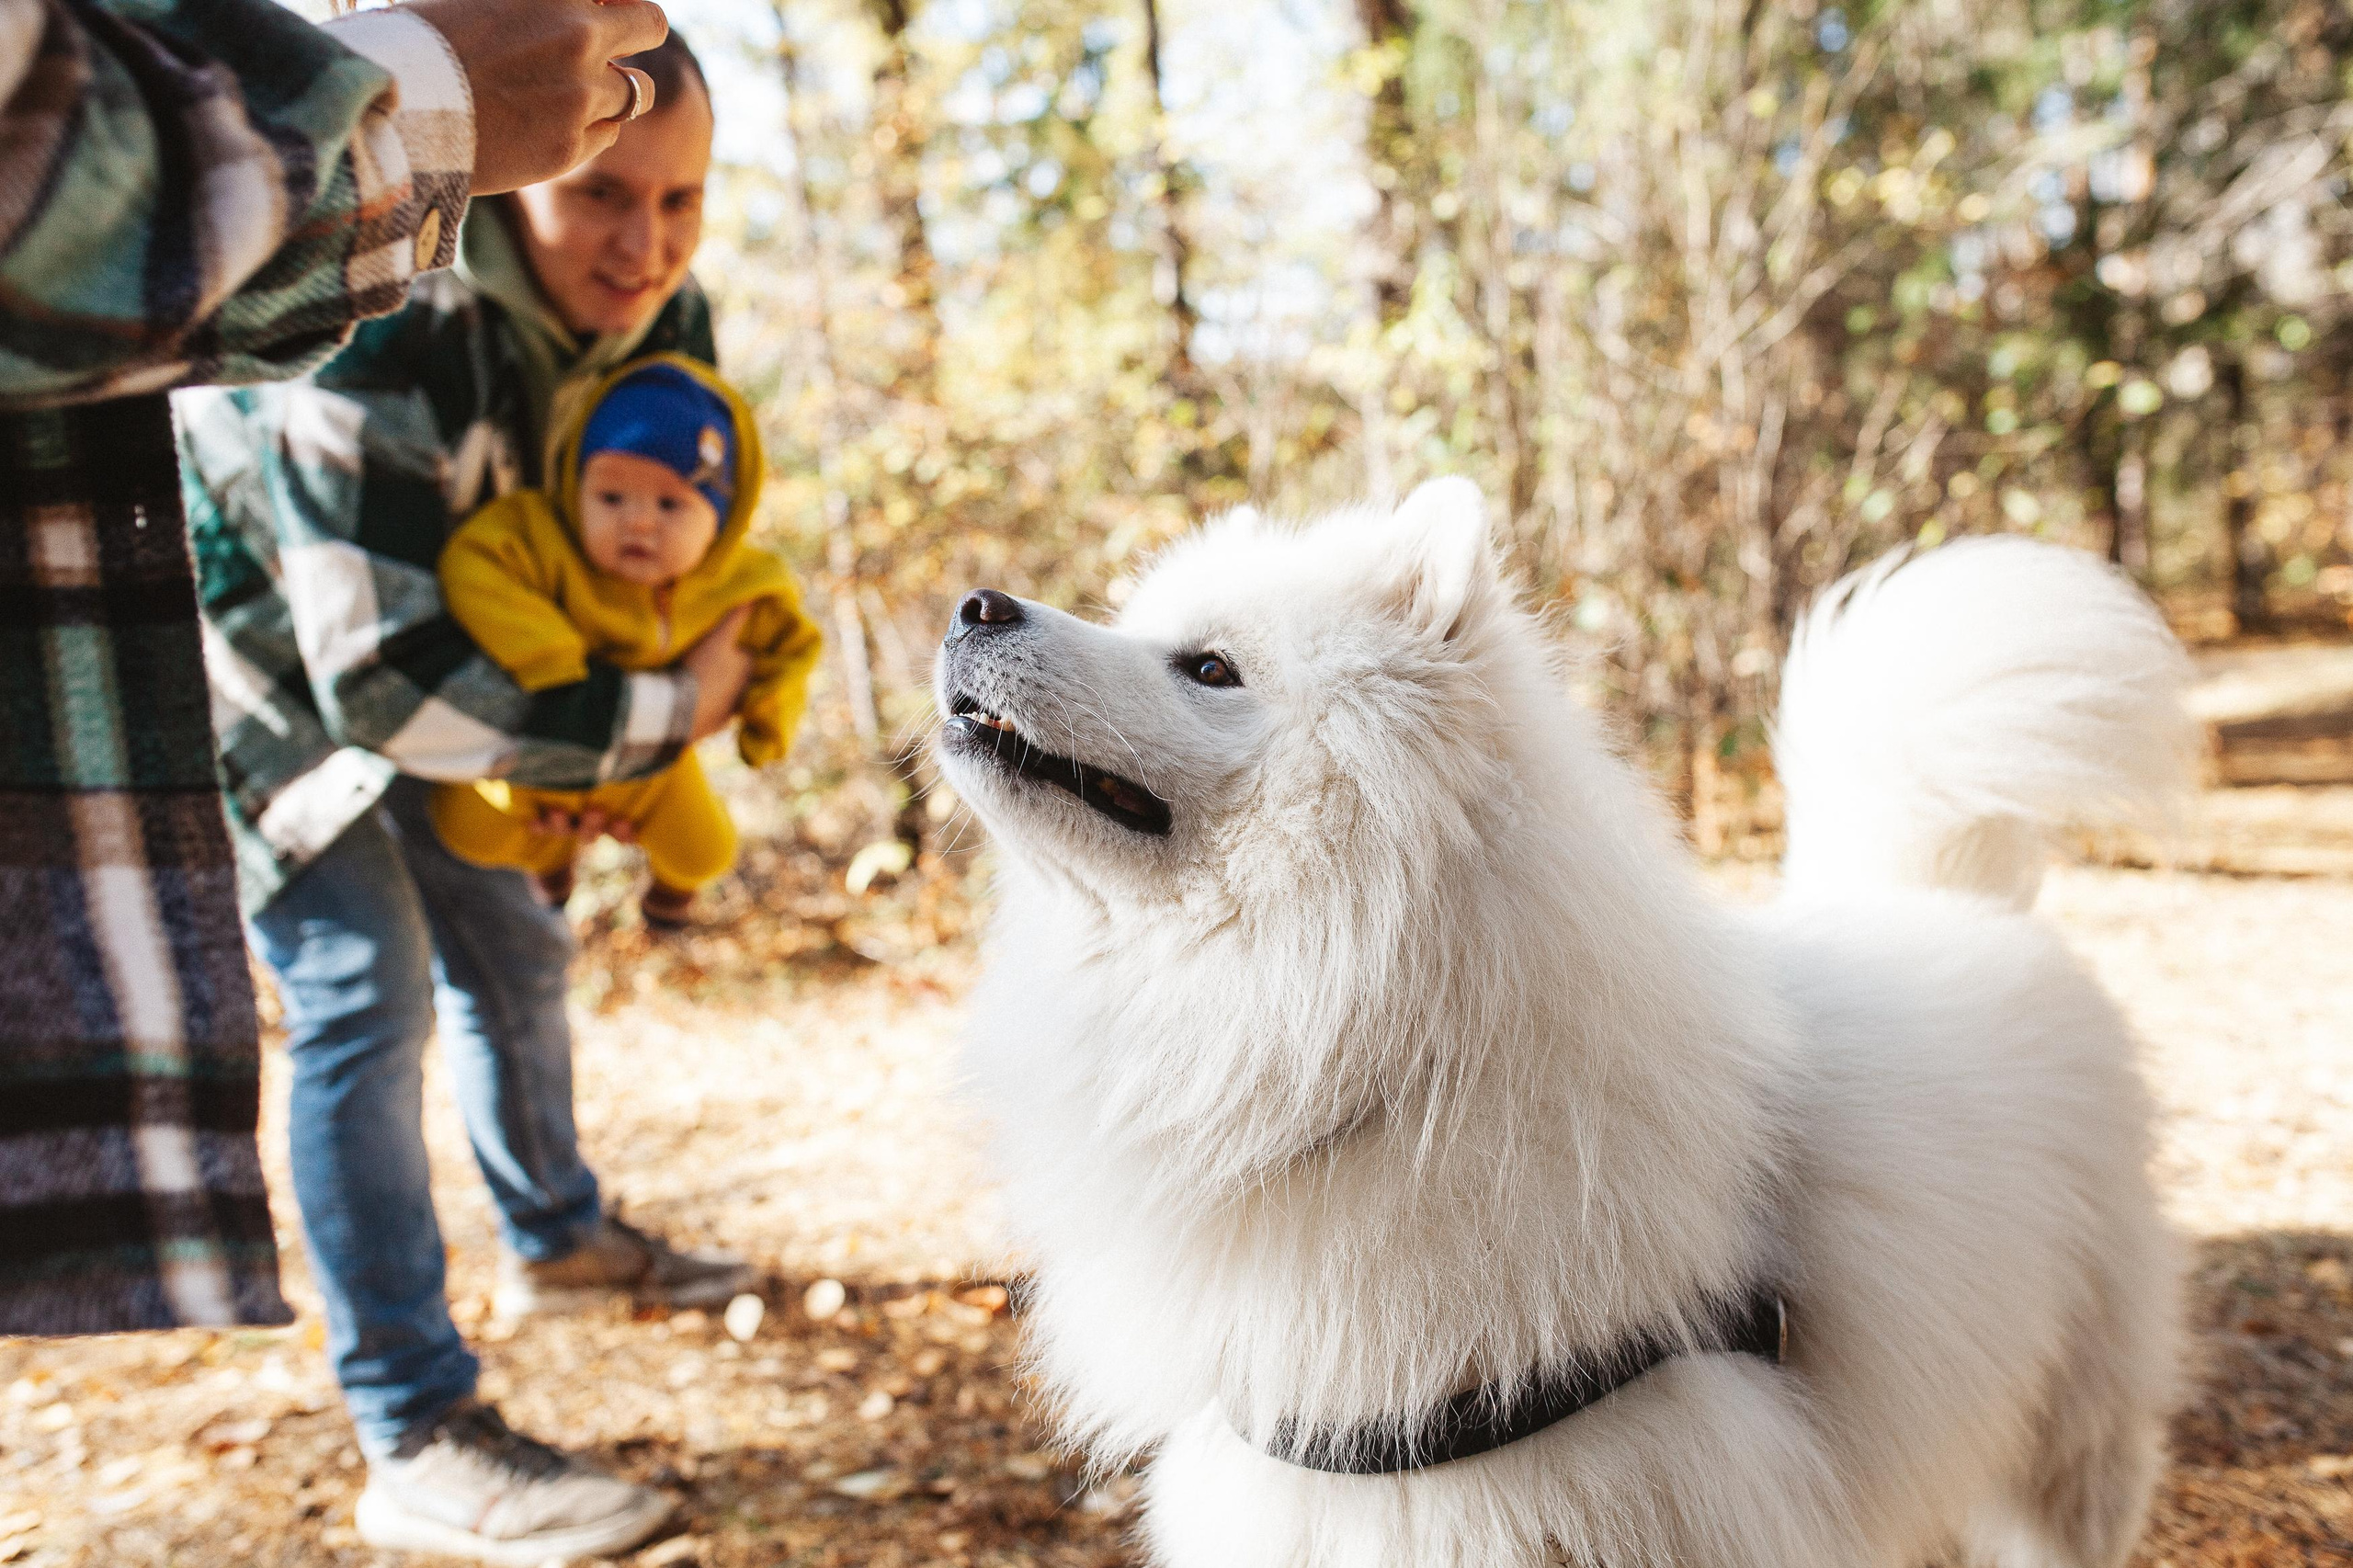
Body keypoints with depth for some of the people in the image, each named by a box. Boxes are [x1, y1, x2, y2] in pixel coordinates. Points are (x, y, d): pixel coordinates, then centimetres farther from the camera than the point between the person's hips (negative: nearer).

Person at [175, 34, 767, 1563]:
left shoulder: (665, 319, -14)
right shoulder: (381, 358, -39)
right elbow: (383, 683, -39)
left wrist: (595, 747, -11)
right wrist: (656, 716, -32)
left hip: (409, 646, 8)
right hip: (262, 666, -7)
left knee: (512, 948, 15)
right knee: (366, 993, -15)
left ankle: (556, 1237, 39)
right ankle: (419, 1443, -8)